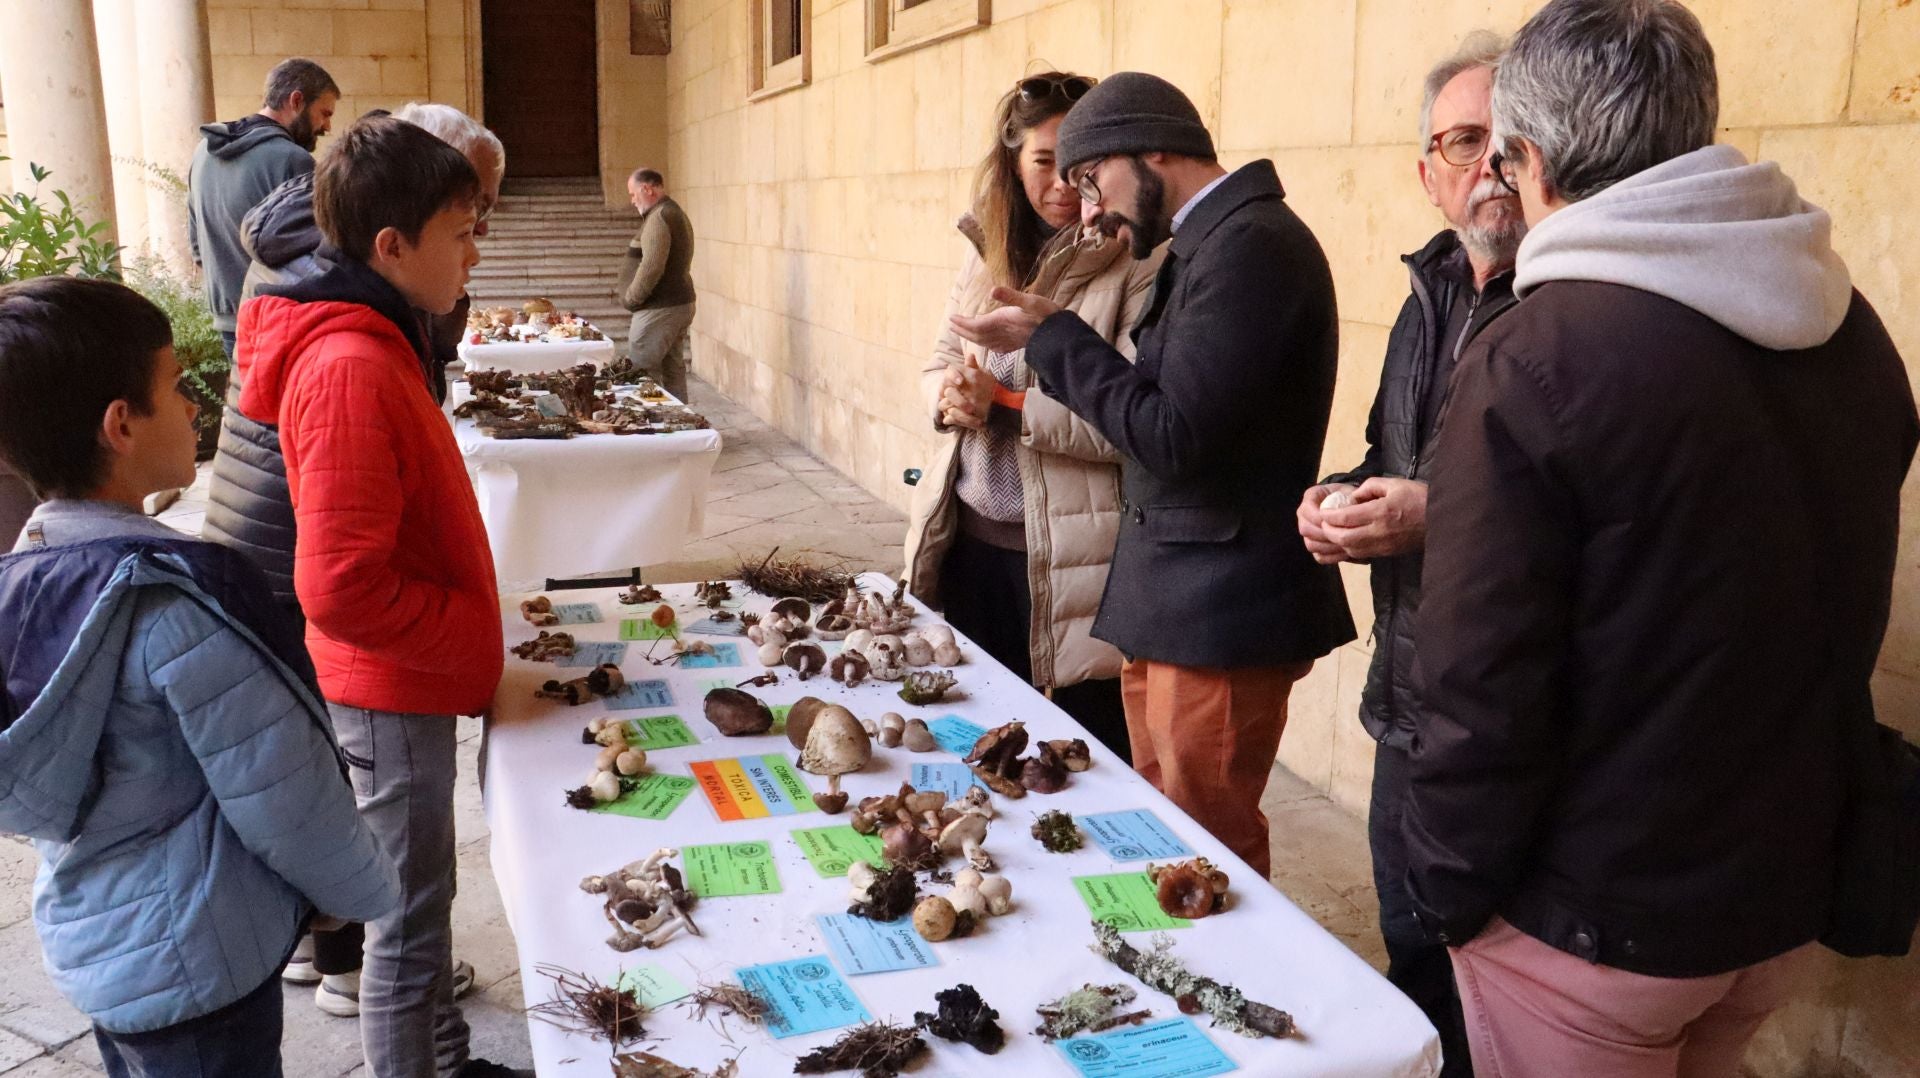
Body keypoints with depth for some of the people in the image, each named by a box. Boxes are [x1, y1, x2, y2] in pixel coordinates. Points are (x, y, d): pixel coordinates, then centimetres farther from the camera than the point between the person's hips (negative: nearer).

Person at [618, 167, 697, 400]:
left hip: (659, 310, -10)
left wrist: (630, 299, -11)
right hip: (681, 304, 10)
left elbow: (651, 267, -23)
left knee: (641, 375, -7)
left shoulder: (659, 217, -14)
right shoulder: (676, 213, 18)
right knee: (674, 370, 11)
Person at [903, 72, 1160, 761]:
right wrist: (951, 394, -9)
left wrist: (1006, 407, -20)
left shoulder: (1138, 265, -13)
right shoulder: (990, 253, 8)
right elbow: (940, 365, 14)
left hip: (1074, 558, -6)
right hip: (973, 542, 7)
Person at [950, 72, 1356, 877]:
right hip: (1170, 601, 9)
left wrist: (1051, 338, -13)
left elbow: (1173, 434, -22)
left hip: (1217, 614, -9)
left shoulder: (1248, 245, -17)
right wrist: (1053, 341, 3)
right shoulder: (1210, 242, 13)